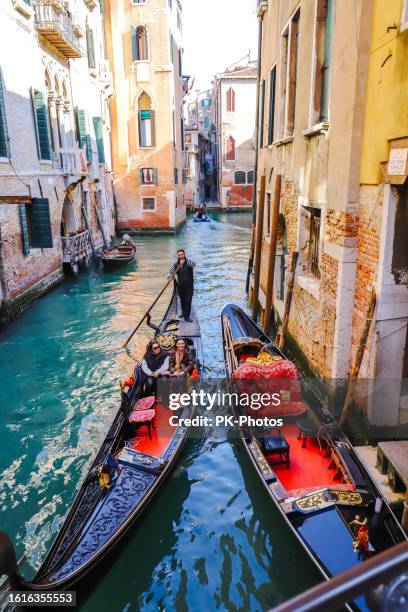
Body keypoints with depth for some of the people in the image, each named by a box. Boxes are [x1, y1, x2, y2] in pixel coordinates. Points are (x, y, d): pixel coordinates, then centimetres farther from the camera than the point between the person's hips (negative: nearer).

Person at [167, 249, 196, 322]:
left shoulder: (188, 262, -8)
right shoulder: (175, 265, 1)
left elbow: (194, 263, -30)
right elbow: (171, 272, -6)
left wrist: (185, 261, -47)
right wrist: (169, 276, -30)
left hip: (189, 286, -3)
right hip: (180, 286, 3)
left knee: (188, 301, -7)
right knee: (182, 301, 15)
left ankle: (187, 316, -1)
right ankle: (183, 313, 36)